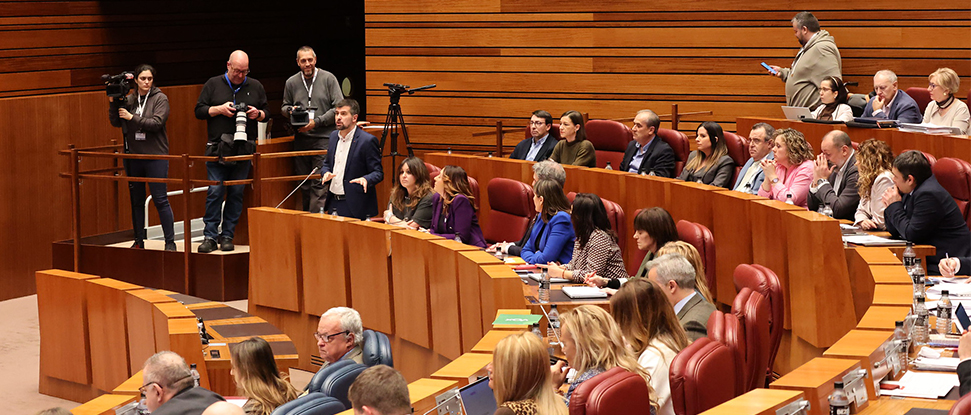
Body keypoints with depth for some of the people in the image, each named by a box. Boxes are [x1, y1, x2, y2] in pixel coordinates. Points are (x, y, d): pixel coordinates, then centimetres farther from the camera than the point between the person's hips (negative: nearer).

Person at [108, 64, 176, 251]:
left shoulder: (160, 99, -3)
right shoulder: (128, 100, 8)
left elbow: (156, 123, -15)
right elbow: (116, 122, 5)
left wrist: (132, 117, -16)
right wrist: (113, 104, -7)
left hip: (155, 156, -4)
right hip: (133, 156, 4)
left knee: (160, 199, -7)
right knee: (136, 200, 10)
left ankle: (170, 241, -1)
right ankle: (139, 241, 18)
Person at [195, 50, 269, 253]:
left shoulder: (255, 87, 11)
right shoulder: (213, 84, 7)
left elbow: (267, 113, 17)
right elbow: (199, 111, 5)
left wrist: (258, 114, -5)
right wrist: (219, 109, -10)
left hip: (244, 149, 2)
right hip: (217, 147, -2)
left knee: (237, 192, 2)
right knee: (214, 192, -6)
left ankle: (227, 236, 10)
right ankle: (210, 236, -2)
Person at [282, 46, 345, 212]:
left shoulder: (328, 78, 0)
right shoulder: (291, 83, 11)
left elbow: (339, 107, -3)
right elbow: (284, 106, 24)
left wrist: (316, 122, -10)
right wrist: (290, 110, -1)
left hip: (323, 138, -4)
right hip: (300, 138, 4)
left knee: (320, 183, -12)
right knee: (303, 182, 8)